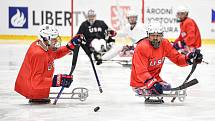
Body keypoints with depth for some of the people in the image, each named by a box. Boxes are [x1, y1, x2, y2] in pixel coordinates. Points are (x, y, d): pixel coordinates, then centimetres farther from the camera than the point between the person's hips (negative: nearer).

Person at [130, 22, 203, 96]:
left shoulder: (165, 44, -5)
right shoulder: (142, 47, -25)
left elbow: (177, 58, -1)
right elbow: (141, 71, -29)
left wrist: (188, 58, -22)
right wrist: (153, 83, -41)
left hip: (154, 78, 7)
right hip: (139, 83, -7)